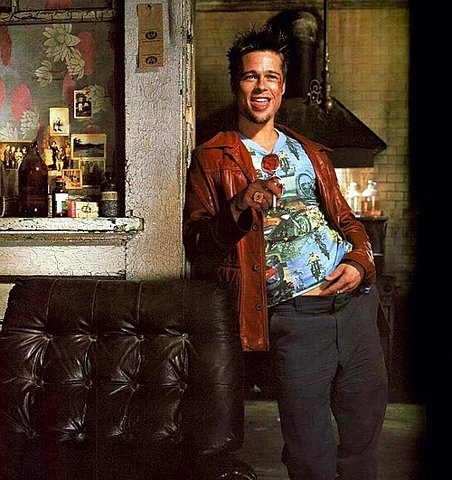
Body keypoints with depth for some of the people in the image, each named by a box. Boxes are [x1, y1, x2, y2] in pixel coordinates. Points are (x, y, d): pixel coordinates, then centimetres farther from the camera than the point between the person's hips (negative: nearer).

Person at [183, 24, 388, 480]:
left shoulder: (310, 153, 21)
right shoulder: (211, 159, 5)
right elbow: (195, 242, -1)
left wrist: (359, 263, 1)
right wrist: (238, 208, -19)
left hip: (355, 302, 5)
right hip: (294, 316, -4)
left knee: (365, 434, 13)